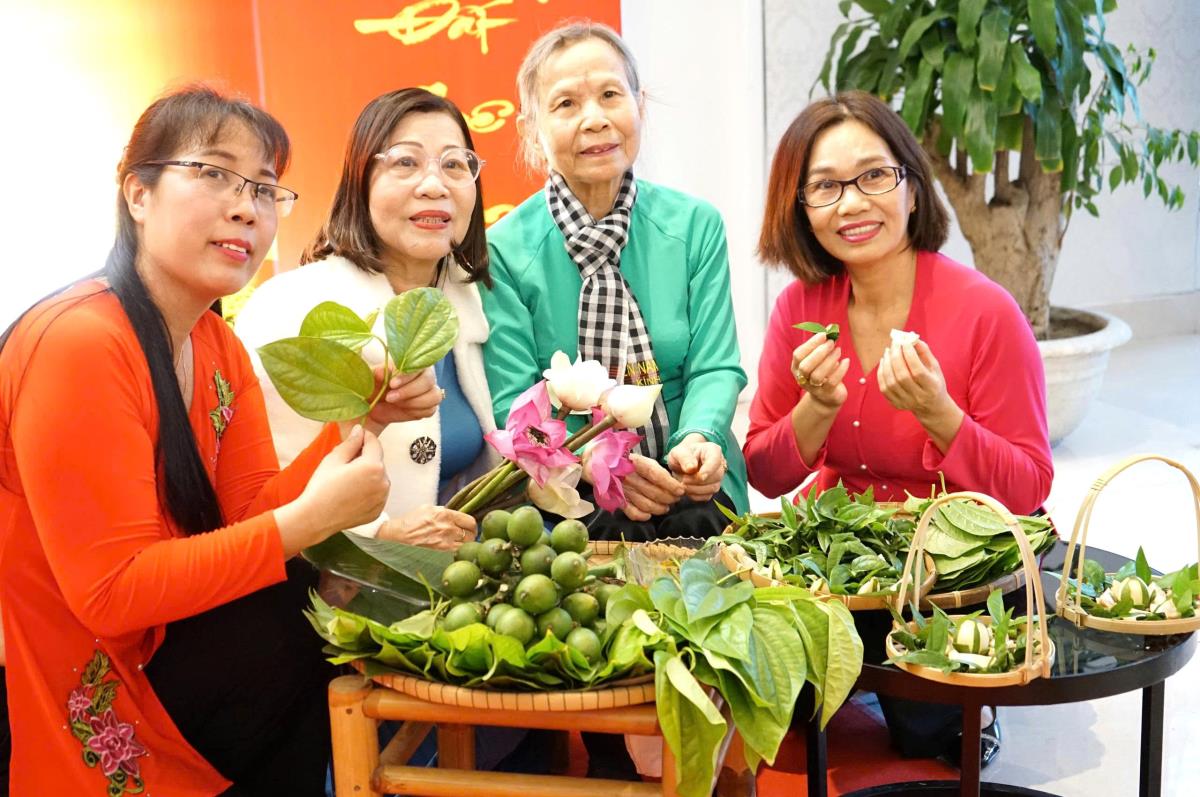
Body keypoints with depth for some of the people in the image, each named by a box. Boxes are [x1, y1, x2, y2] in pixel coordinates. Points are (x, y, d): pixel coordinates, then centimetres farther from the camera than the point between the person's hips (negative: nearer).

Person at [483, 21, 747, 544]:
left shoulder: (696, 226, 4)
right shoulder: (503, 249, -3)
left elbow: (715, 366, 1)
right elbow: (510, 402, -7)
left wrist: (699, 439, -21)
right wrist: (591, 461, -26)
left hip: (685, 484, 2)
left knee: (695, 522, -28)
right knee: (619, 531, -31)